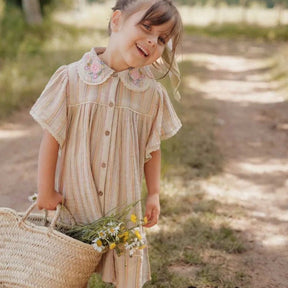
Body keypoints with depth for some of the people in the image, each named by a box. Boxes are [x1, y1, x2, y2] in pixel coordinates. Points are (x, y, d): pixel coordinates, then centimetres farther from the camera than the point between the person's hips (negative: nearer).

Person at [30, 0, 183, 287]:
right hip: (75, 199, -1)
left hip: (124, 203, 1)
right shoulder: (72, 78, -12)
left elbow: (153, 148, 3)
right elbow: (51, 136, -8)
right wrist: (45, 190, -5)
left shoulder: (152, 93, -7)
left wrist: (153, 195, 5)